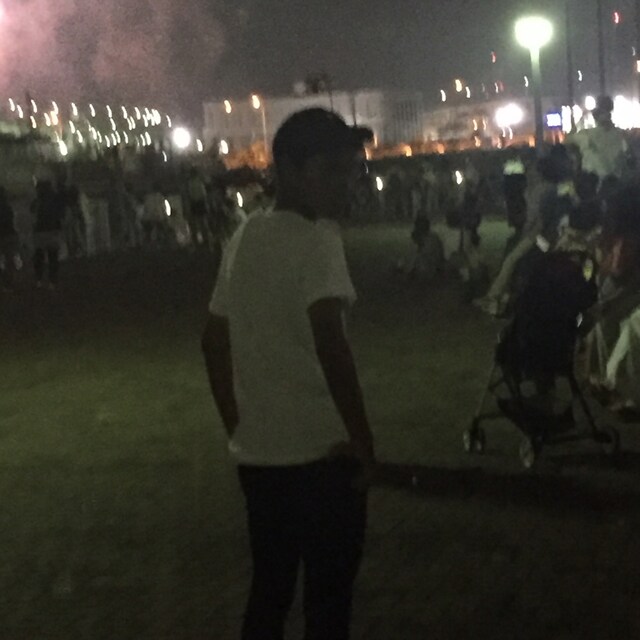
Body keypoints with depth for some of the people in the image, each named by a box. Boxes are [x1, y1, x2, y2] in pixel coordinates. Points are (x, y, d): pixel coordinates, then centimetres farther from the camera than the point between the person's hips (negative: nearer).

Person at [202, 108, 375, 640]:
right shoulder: (318, 238, -14)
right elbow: (330, 343, -27)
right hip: (319, 450, -7)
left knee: (268, 590, 18)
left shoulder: (246, 237, 9)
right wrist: (363, 440, -19)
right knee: (328, 597, 5)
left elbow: (214, 341, 16)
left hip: (256, 451, 7)